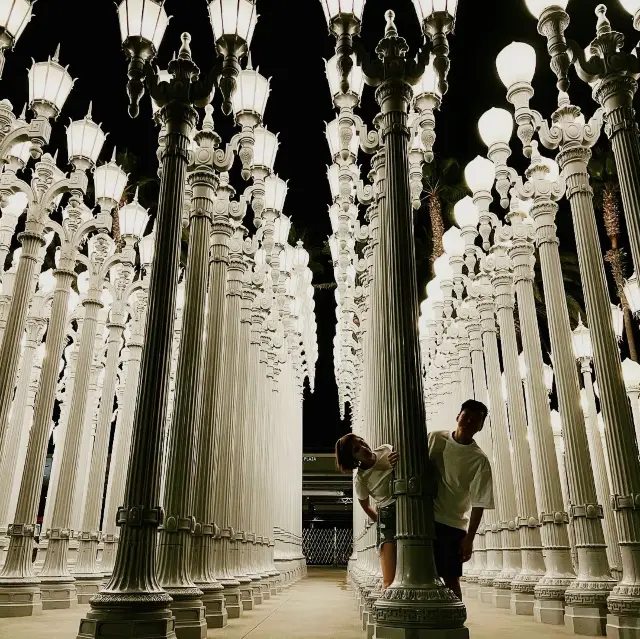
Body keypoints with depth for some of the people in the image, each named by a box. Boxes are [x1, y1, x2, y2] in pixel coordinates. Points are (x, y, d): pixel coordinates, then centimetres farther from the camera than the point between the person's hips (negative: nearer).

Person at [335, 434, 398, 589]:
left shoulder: (387, 450, 0)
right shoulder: (360, 479, -6)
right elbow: (366, 507, 9)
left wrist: (400, 462, -13)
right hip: (387, 516, -3)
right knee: (389, 579, -13)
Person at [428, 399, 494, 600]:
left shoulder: (480, 461, -8)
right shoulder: (435, 438, 1)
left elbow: (479, 503, -8)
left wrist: (469, 538, -11)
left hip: (453, 524, -3)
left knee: (451, 578, 2)